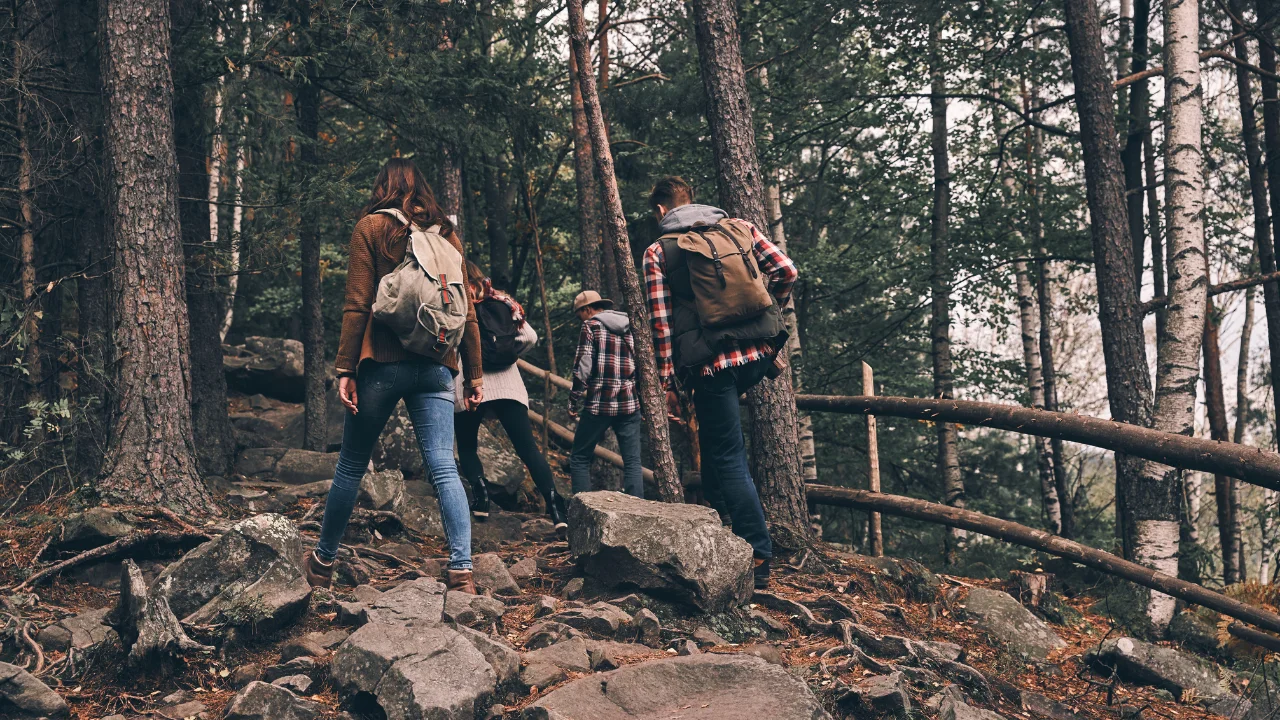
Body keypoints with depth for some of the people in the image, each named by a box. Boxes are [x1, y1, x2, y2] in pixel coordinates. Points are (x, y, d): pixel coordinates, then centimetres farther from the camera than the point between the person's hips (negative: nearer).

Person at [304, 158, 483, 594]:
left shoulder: (371, 227, 2)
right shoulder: (446, 234, 12)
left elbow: (357, 305, -5)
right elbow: (466, 310, 10)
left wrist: (345, 369, -5)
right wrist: (474, 373, 14)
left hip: (383, 362, -2)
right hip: (437, 366, 2)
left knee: (351, 466, 10)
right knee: (443, 469, -3)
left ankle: (323, 563, 22)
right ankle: (462, 571, -15)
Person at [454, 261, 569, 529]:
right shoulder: (504, 303, 15)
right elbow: (531, 337, 13)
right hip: (508, 384, 3)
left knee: (467, 447, 15)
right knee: (528, 447, -1)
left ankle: (480, 487, -10)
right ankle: (554, 504, -15)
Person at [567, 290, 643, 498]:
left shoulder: (591, 326, -1)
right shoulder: (631, 327, 15)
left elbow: (582, 368, -8)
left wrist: (574, 402, -1)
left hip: (599, 403, -4)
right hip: (629, 403, 4)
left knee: (580, 459, 6)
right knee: (632, 462, 3)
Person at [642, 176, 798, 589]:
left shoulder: (659, 253, 2)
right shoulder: (740, 228, 11)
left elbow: (661, 322, -3)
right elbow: (786, 271, 5)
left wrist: (667, 382, 0)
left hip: (711, 365, -4)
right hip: (760, 354, 4)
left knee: (730, 460, 2)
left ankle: (759, 560, -1)